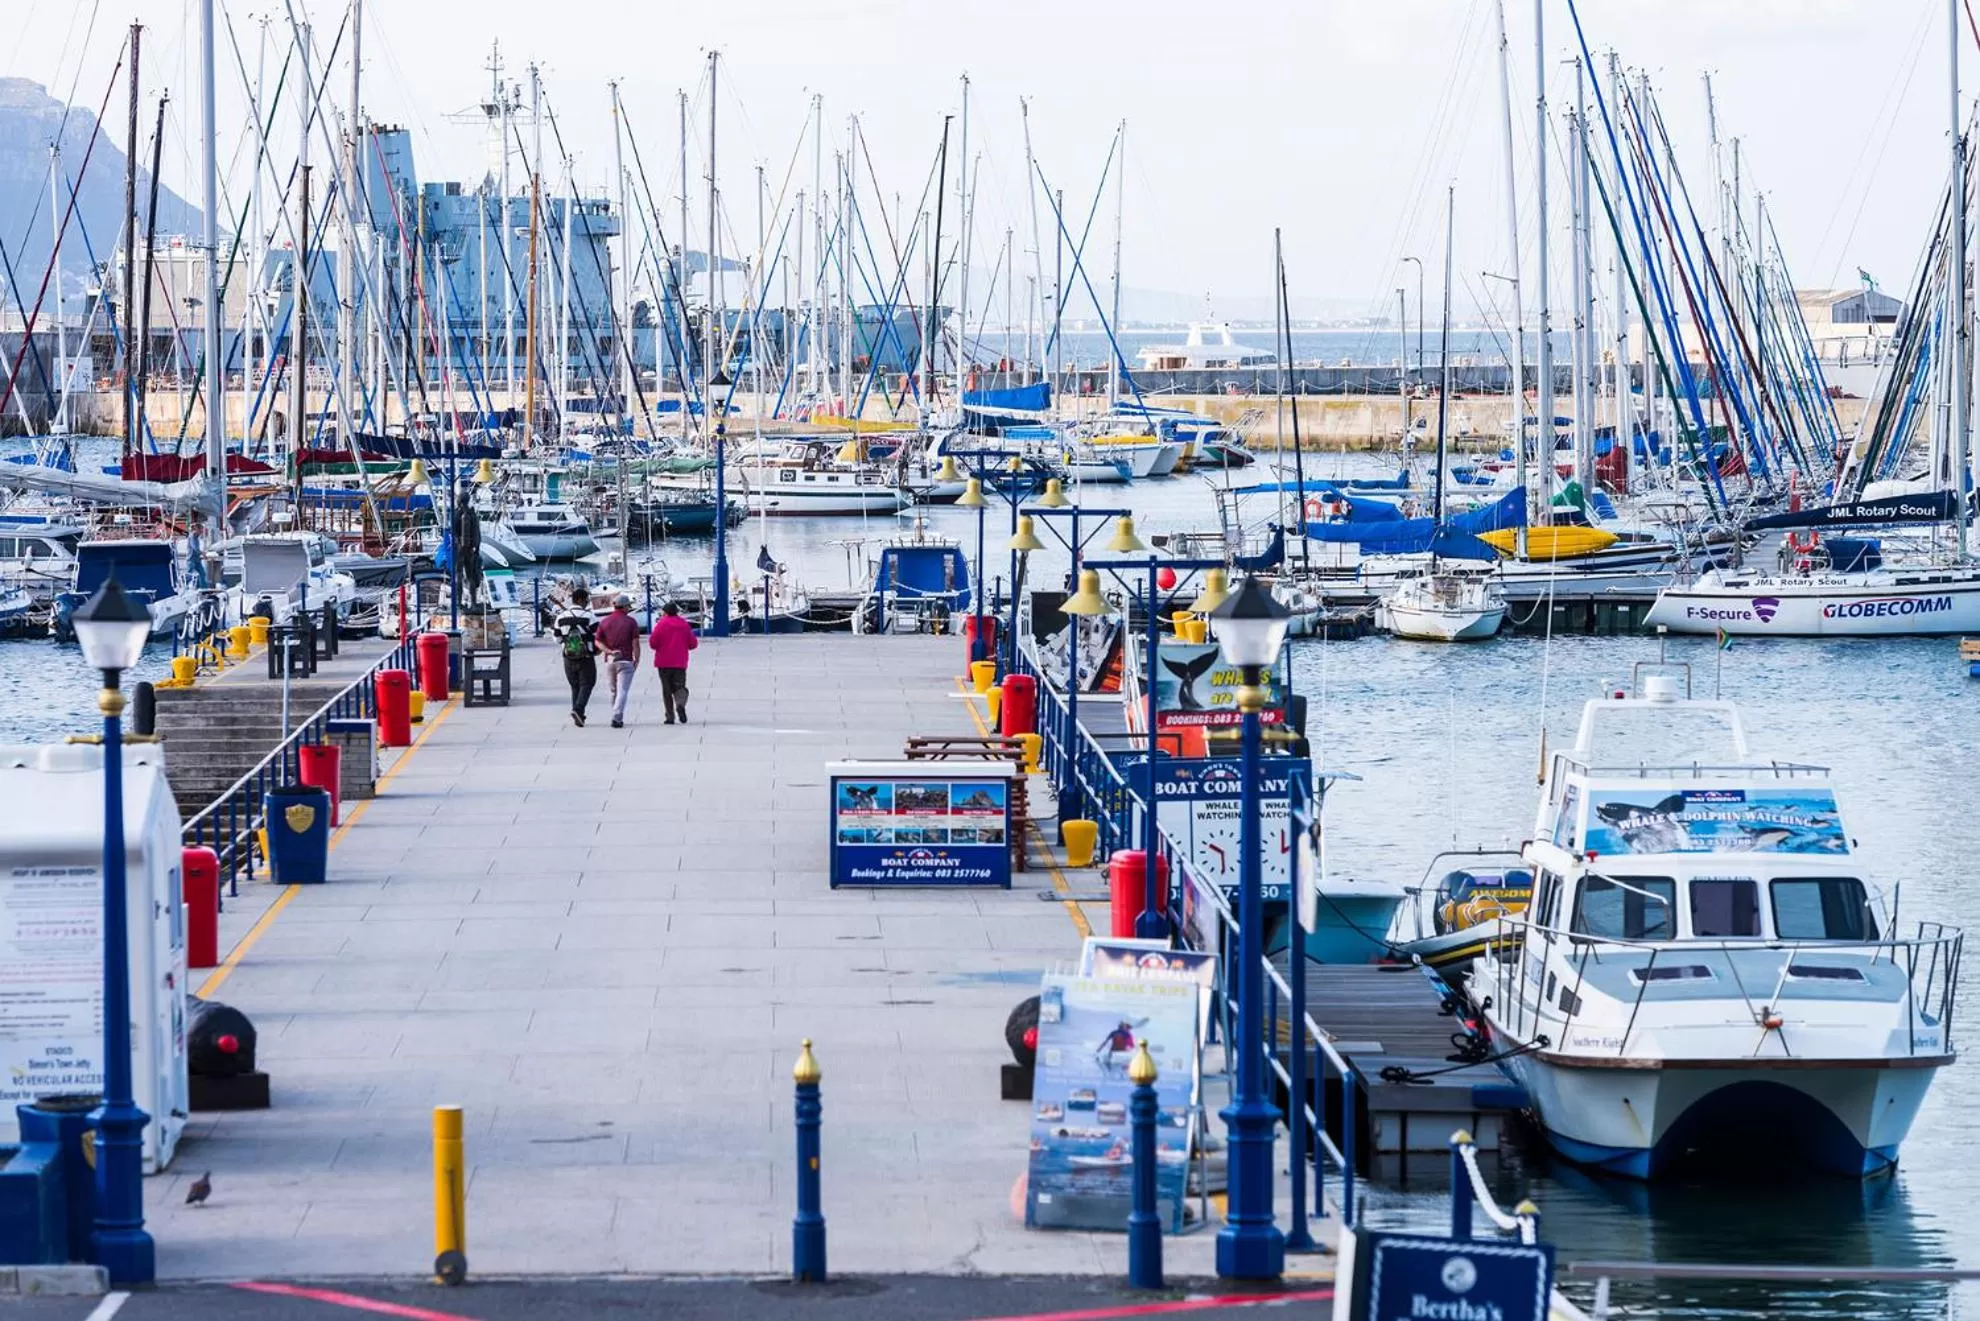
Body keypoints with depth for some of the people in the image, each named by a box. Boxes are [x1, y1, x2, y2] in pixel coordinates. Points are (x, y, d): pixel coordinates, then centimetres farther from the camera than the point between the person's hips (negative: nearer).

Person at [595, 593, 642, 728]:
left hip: (609, 661, 4)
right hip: (625, 661, -4)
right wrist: (637, 660, 3)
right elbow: (635, 643, -6)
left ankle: (618, 718, 23)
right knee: (623, 691, -7)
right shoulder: (631, 622, -4)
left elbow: (598, 642, -1)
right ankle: (616, 718, -21)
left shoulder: (604, 622, 6)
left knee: (614, 691, 17)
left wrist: (609, 651, -9)